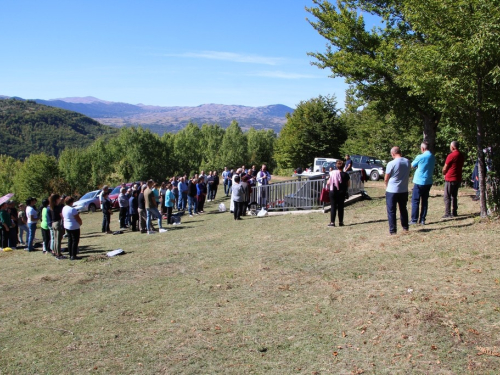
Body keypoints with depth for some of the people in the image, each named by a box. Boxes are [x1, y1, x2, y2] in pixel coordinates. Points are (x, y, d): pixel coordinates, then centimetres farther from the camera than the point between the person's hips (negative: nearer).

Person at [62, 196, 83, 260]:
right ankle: (74, 256, -1)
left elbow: (63, 218, 13)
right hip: (74, 227, -9)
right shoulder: (72, 209, -21)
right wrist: (80, 223, 2)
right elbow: (78, 218, -17)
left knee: (70, 240, 14)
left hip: (67, 227, 9)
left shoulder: (64, 208, 4)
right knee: (75, 241, -1)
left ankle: (71, 255, 18)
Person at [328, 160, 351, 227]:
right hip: (342, 192, 1)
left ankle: (332, 222, 0)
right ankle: (341, 222, 12)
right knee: (341, 207, 10)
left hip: (333, 192, 0)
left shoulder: (333, 173, -6)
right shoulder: (345, 174, -6)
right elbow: (348, 184, 0)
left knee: (333, 207, 4)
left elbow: (328, 182, -3)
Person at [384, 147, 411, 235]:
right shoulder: (407, 162, -1)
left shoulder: (391, 164, -17)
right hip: (404, 190, 5)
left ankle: (393, 230, 4)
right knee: (403, 209, 20)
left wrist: (387, 186, 11)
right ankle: (405, 228, 28)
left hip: (392, 191, -5)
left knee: (391, 211, 4)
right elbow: (408, 175, 11)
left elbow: (386, 179, -8)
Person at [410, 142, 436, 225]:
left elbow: (412, 166, 0)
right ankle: (422, 220, 12)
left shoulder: (420, 157, -13)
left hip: (419, 182, -6)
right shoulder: (433, 158, 6)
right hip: (428, 182, 6)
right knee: (425, 201, 10)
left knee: (415, 201, 1)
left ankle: (414, 220, 0)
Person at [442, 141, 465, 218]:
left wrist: (444, 174, 10)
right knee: (454, 196, 16)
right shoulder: (461, 155, 8)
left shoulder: (451, 155, -16)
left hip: (450, 179, -8)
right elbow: (461, 166, 16)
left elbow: (445, 168, -12)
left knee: (447, 197, -2)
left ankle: (448, 214, -4)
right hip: (458, 178, 8)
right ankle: (454, 212, 19)